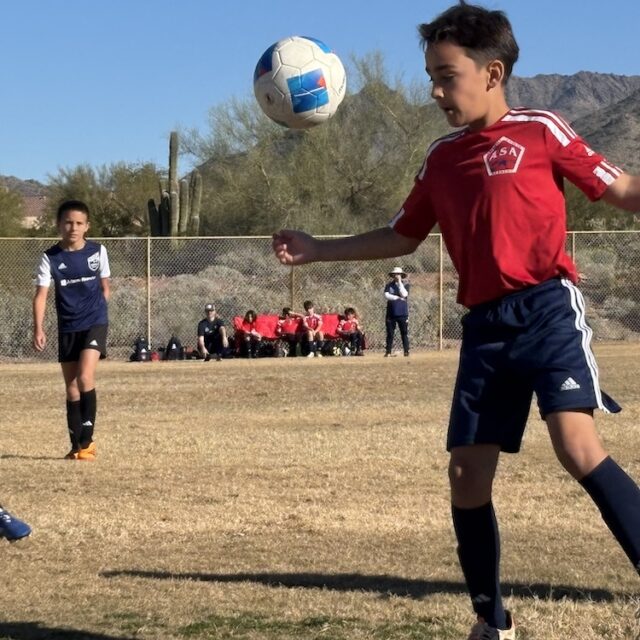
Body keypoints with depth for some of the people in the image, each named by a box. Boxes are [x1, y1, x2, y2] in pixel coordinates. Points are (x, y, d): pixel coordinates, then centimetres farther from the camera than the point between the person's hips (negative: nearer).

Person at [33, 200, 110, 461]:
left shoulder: (98, 251, -2)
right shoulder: (51, 258, -4)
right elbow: (41, 295, -9)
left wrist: (97, 311, 6)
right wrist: (38, 329, -20)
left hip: (94, 323, -2)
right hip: (67, 328, 2)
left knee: (85, 377, -19)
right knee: (71, 388, 6)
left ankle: (87, 440, -11)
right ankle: (76, 445, 15)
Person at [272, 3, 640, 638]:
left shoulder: (540, 131, -1)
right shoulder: (441, 157, 15)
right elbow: (401, 237, 25)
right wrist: (316, 250, 19)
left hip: (547, 307, -6)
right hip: (485, 326, 6)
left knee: (577, 445, -25)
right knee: (466, 474, 3)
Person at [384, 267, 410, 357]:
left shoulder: (406, 285, 3)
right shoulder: (389, 285, 7)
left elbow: (404, 294, -15)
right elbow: (386, 296, -7)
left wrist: (399, 282, -12)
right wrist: (398, 298, -12)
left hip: (403, 313, -1)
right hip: (391, 313, 1)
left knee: (404, 333, 0)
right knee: (390, 333, 3)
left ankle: (406, 351, 4)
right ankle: (388, 352, 6)